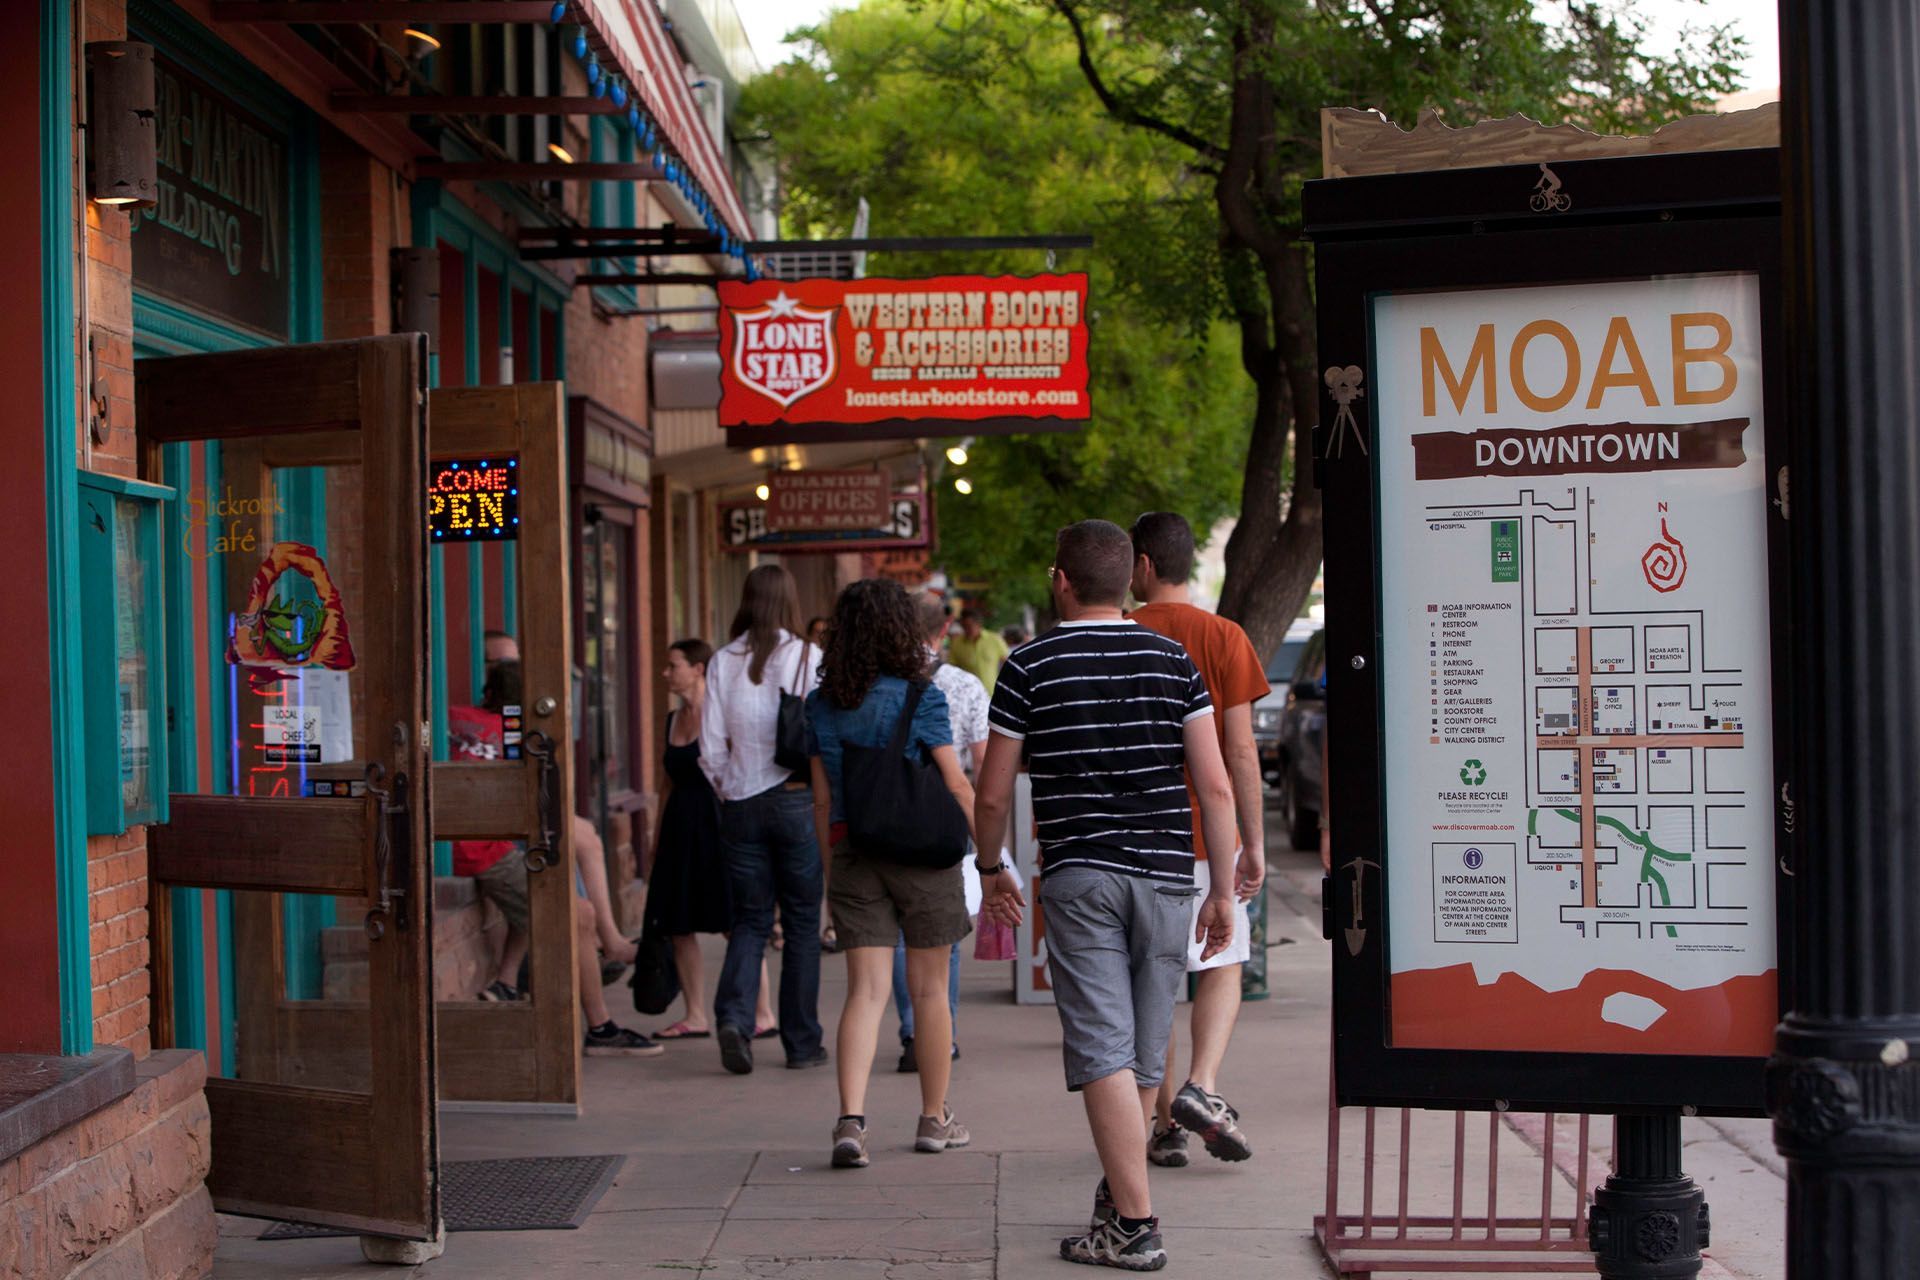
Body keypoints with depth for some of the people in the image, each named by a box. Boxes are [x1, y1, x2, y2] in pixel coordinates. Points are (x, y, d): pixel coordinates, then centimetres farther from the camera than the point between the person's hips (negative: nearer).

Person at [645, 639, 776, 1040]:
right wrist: (655, 842, 18)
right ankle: (695, 1017, 13)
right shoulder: (673, 720, 14)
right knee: (678, 927, 6)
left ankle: (763, 1014, 2)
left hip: (714, 826, -8)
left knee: (735, 925, -6)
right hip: (679, 827, 8)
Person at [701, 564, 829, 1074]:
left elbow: (711, 748, 2)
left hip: (741, 804, 2)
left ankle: (734, 1016, -10)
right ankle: (802, 1043, 13)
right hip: (798, 799, -2)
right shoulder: (809, 658, -6)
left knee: (750, 919, 12)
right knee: (802, 923, 8)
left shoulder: (723, 663, 2)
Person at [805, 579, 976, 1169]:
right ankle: (935, 1118, 22)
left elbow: (821, 799, 7)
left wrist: (831, 865, 17)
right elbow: (957, 787, -8)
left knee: (865, 989, 1)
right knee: (929, 988, 10)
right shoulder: (920, 698, -10)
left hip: (854, 855, 3)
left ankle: (851, 1120, -14)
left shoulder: (821, 705, 3)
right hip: (922, 853, -3)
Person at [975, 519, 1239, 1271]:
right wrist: (1222, 892, 6)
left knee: (1102, 1051, -4)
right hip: (1165, 877, 3)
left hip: (1079, 876, -3)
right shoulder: (1172, 660, 6)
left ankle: (1134, 1225, -10)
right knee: (1145, 1056, 14)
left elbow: (993, 795, 1)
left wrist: (991, 871, 18)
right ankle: (1118, 1195, 31)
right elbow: (1215, 786, 0)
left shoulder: (1029, 667, -1)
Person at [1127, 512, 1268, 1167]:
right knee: (1222, 967, 12)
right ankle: (1201, 1087, -9)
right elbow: (1240, 751, -8)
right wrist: (1255, 842, -1)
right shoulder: (1224, 638, -5)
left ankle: (1164, 1124, 11)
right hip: (1205, 834, -1)